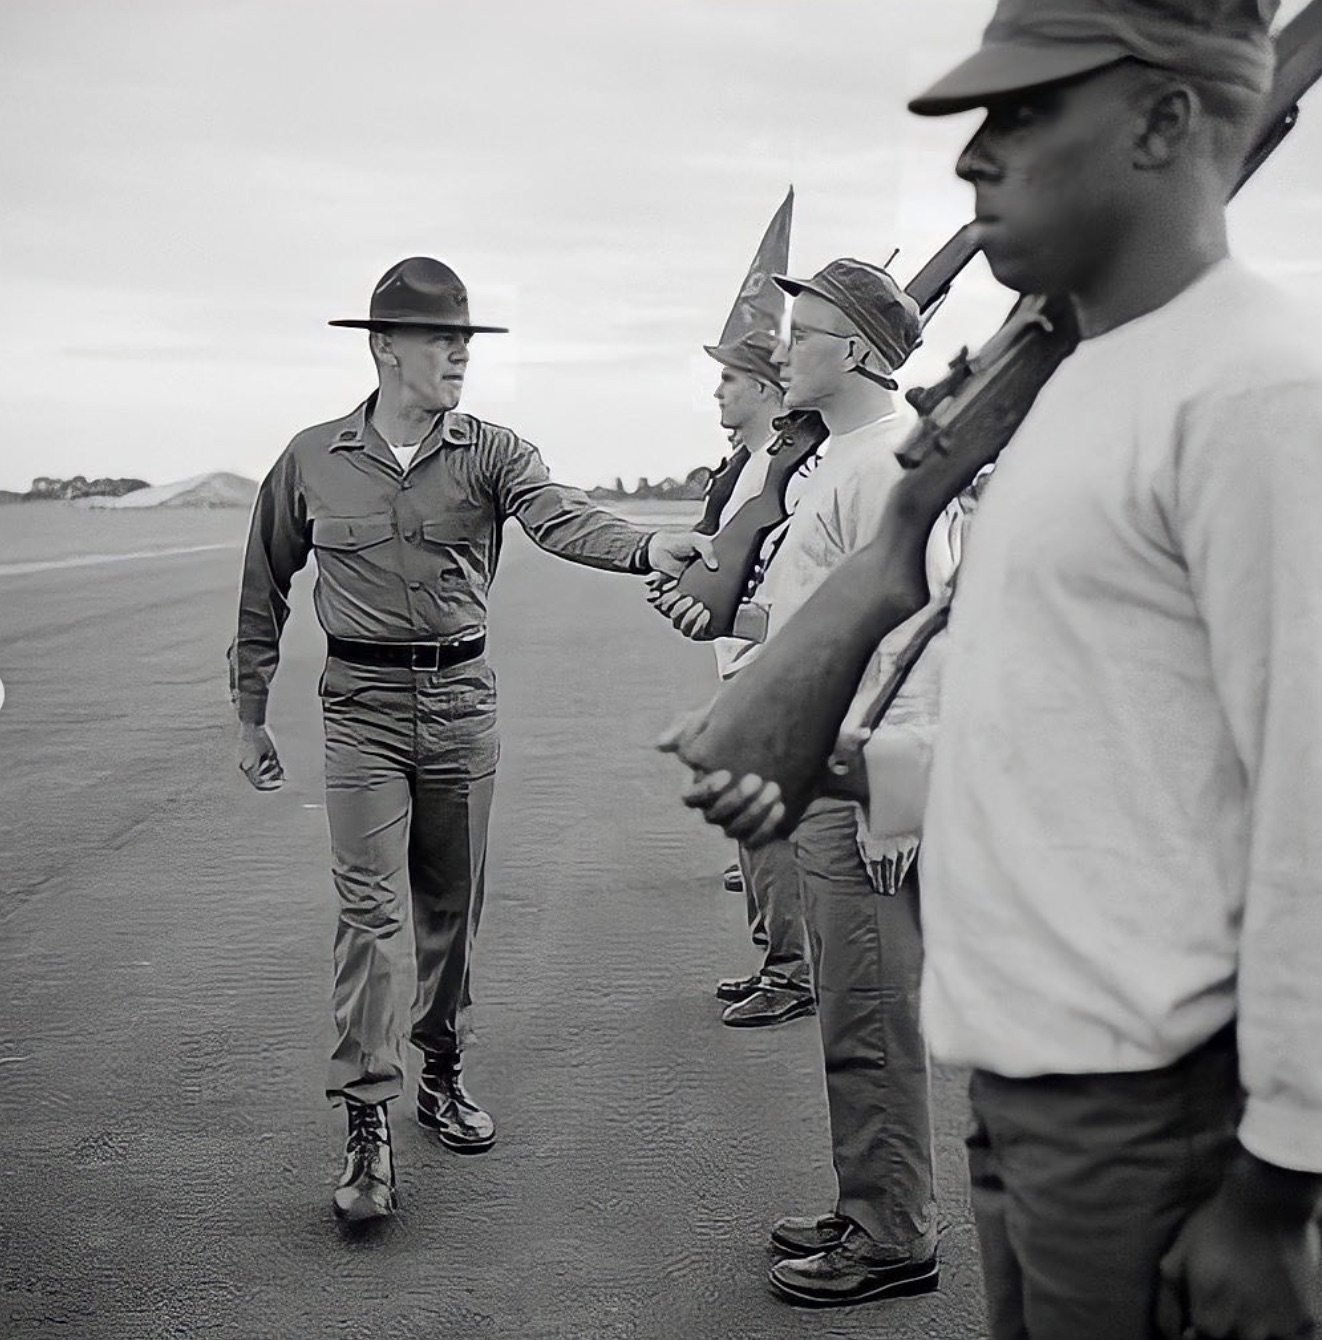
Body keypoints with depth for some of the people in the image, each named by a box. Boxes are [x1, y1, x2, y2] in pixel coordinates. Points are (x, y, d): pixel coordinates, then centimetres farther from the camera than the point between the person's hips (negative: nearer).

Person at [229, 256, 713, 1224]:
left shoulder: (492, 454, -1)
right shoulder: (311, 462, 0)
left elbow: (560, 518, -21)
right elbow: (265, 590, 10)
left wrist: (648, 548, -42)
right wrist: (250, 714, 12)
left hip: (464, 698, 2)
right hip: (363, 705, -2)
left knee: (453, 906, 12)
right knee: (372, 906, -9)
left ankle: (442, 1075, 31)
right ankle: (368, 1126, -6)